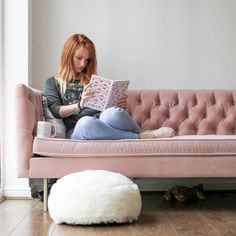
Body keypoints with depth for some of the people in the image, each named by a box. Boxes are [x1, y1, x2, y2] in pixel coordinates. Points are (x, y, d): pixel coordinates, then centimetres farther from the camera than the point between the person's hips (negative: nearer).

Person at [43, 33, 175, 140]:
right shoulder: (53, 83, 19)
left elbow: (107, 105, 24)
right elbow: (55, 111, 3)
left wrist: (120, 105, 1)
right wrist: (79, 105, -16)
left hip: (101, 123, 2)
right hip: (76, 130, -2)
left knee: (112, 113, -36)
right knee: (86, 122, -40)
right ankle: (142, 137, -32)